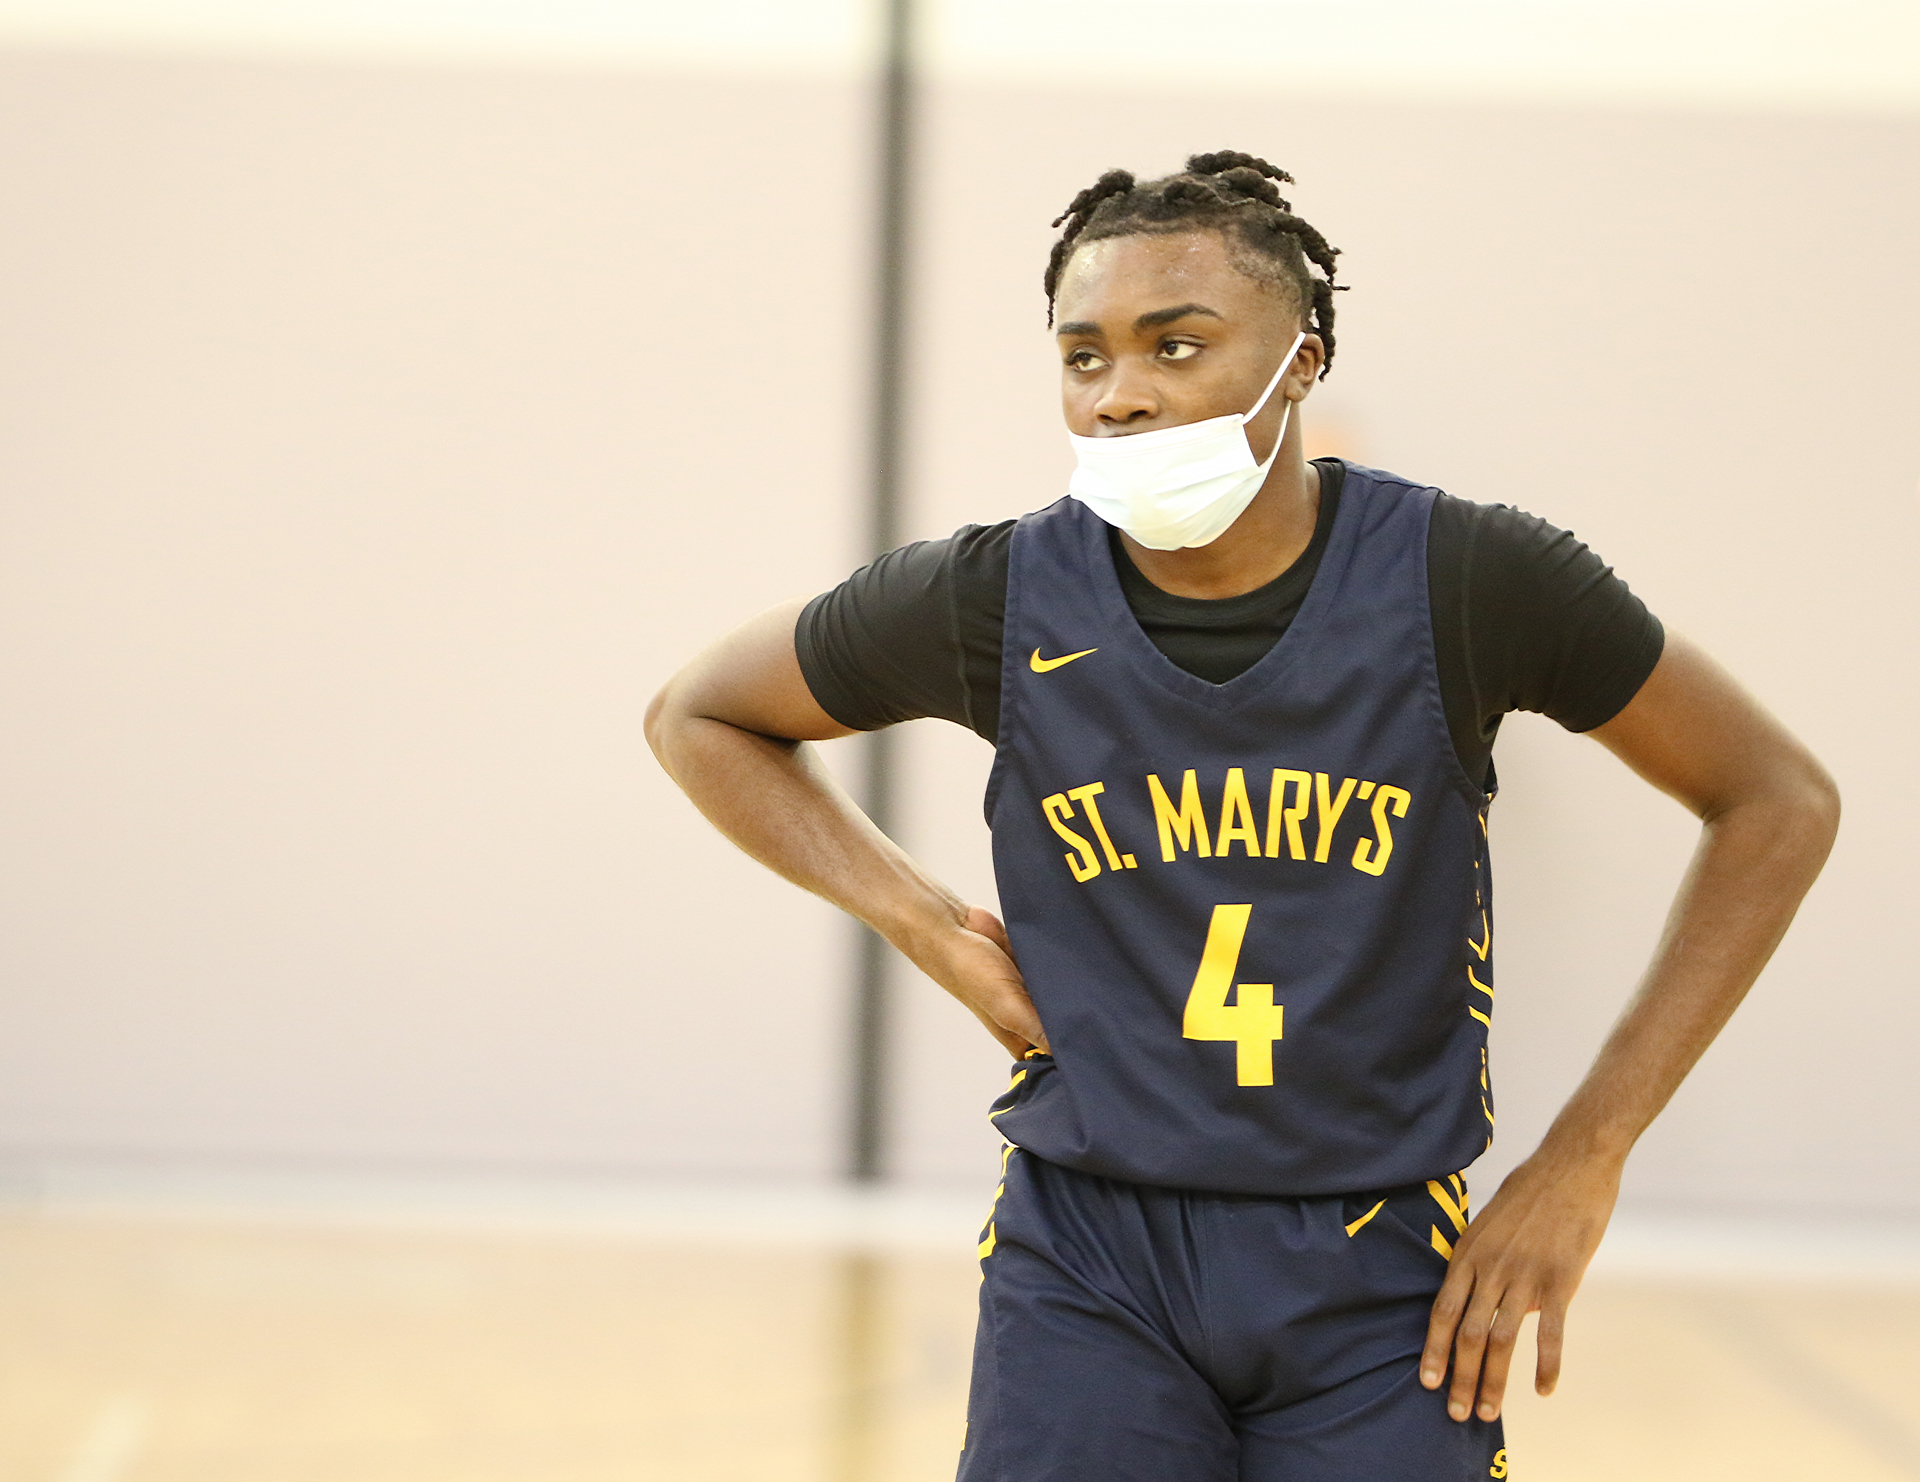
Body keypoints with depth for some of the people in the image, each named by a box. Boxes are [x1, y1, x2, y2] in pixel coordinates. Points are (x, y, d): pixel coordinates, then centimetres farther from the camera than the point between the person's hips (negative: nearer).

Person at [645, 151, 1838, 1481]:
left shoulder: (1466, 582, -10)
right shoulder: (1000, 603, -7)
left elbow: (1781, 802, -1)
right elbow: (698, 718, 11)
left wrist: (1582, 1163, -3)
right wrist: (929, 928, -3)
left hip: (1382, 1280, 0)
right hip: (1088, 1264, 0)